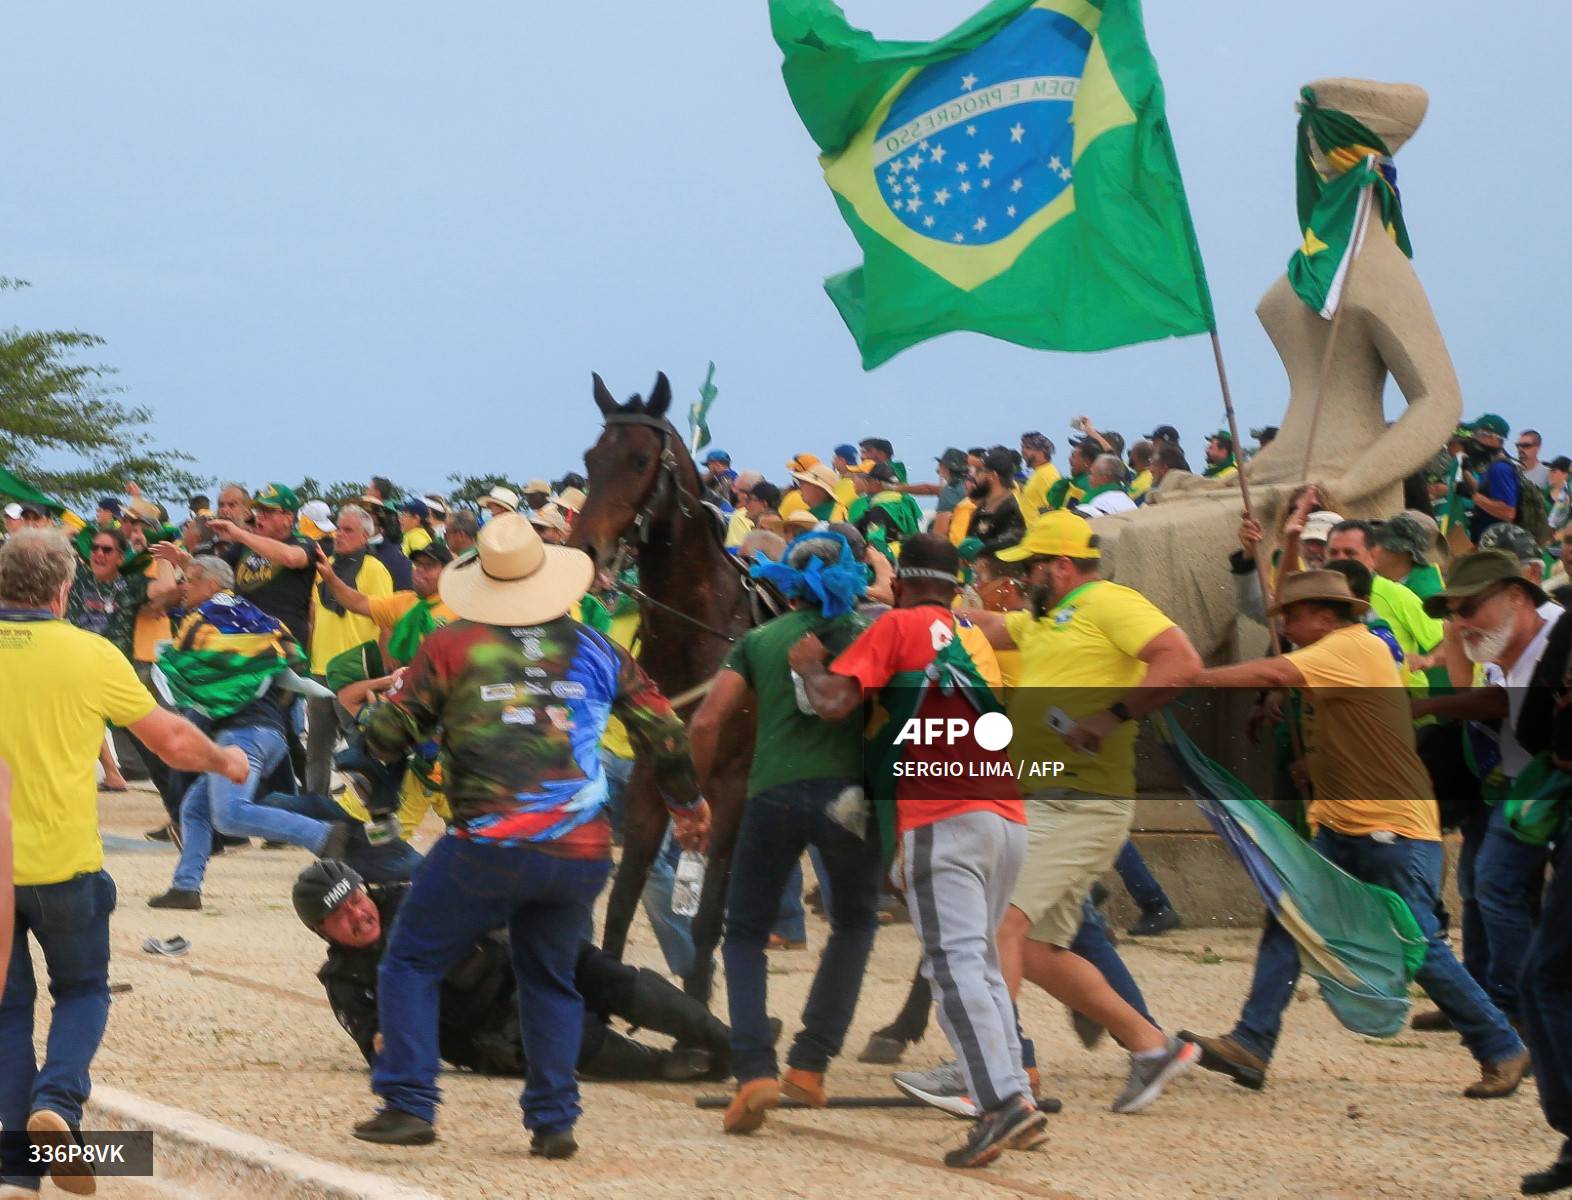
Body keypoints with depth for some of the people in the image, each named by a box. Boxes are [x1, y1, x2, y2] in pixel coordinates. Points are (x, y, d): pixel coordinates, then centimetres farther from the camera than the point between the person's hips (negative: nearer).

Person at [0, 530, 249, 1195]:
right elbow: (172, 740, 2)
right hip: (63, 861, -1)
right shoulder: (89, 654, -7)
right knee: (82, 991, 18)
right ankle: (58, 1098, -9)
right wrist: (226, 761, 21)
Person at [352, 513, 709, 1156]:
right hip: (582, 855, 4)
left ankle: (408, 1104, 1)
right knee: (550, 981, 20)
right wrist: (688, 804, 37)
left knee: (411, 962, 10)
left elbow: (388, 735, 4)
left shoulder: (450, 647, 1)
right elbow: (665, 735, 19)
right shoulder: (596, 651, 12)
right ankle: (554, 1120, 12)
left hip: (490, 845, -4)